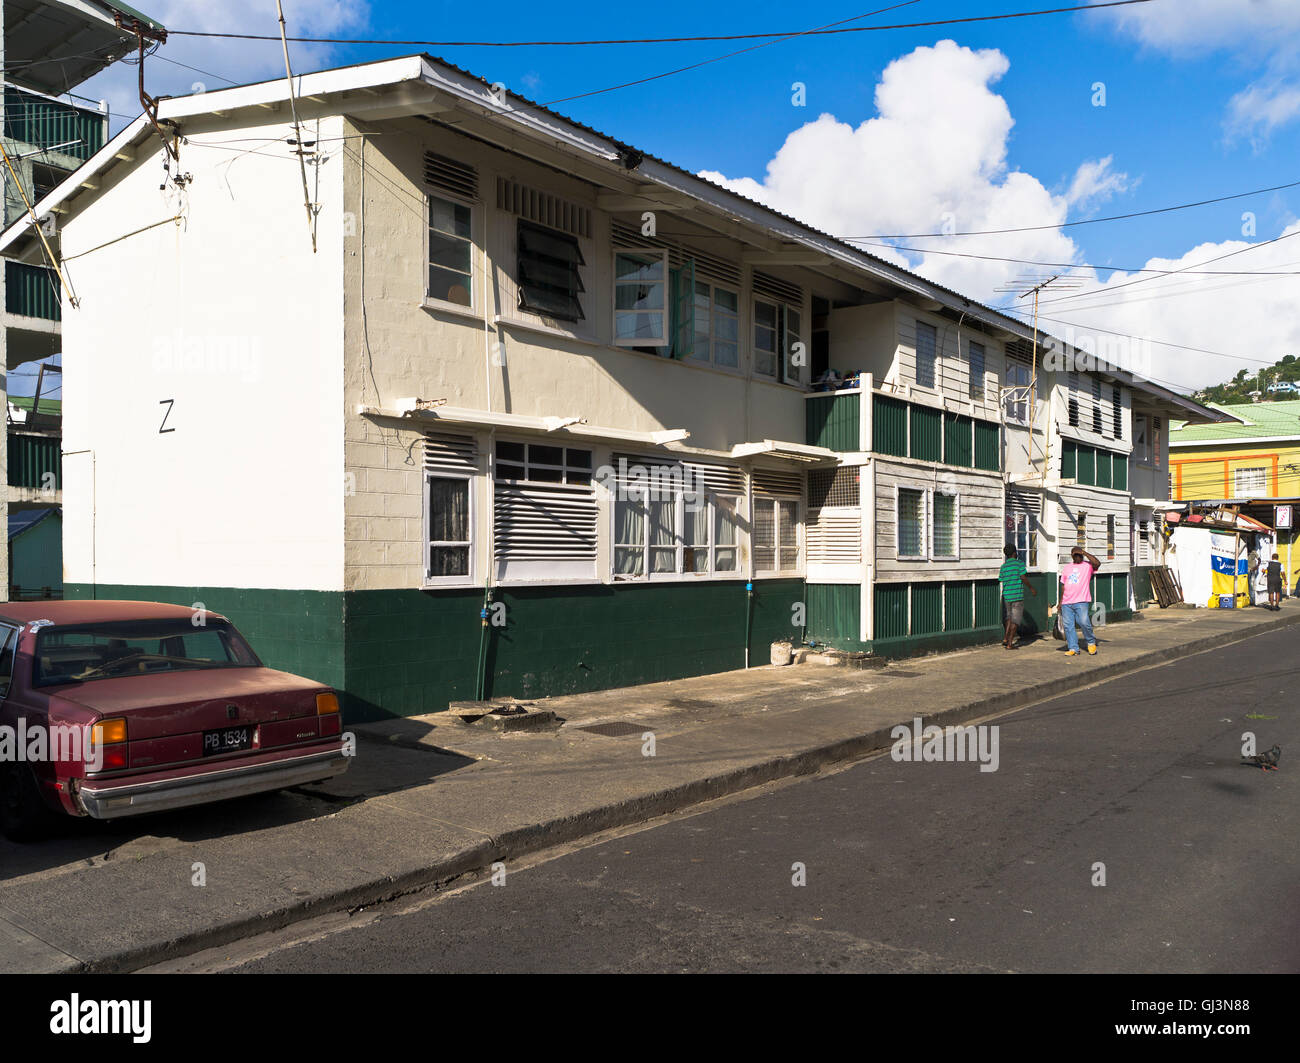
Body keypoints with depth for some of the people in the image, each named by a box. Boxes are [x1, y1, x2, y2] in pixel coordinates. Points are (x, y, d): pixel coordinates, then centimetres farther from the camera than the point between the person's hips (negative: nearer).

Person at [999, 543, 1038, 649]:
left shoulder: (1003, 566, 9)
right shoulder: (1019, 563, -6)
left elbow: (1001, 581, 10)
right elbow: (1023, 578, -12)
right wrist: (1031, 588, 0)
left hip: (1007, 596, 6)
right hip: (1017, 596, -6)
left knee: (1010, 618, 20)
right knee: (1015, 620, 0)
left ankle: (1005, 639, 11)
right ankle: (1009, 644, -3)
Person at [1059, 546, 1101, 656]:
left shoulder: (1088, 566, 5)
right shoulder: (1066, 568, 19)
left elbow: (1097, 563, -18)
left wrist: (1084, 553, -14)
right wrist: (1061, 601, 18)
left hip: (1081, 601, -4)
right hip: (1066, 602, 4)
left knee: (1084, 622, -14)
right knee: (1068, 625, 0)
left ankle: (1091, 642, 11)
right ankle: (1073, 648, 6)